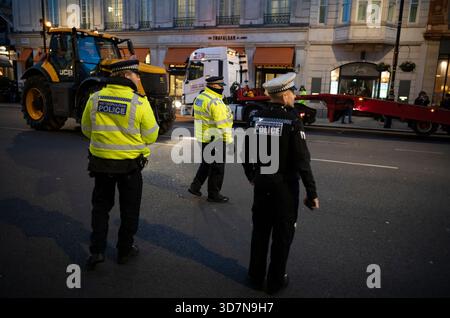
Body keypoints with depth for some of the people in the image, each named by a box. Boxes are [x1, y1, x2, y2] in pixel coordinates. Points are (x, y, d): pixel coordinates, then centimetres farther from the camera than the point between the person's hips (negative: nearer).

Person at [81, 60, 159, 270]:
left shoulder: (95, 99, -4)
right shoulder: (139, 103, -15)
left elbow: (86, 130, 6)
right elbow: (151, 136, -9)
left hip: (100, 162, 3)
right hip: (130, 165, -3)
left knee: (101, 206, 20)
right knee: (129, 209, 15)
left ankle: (97, 250, 18)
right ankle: (125, 250, 27)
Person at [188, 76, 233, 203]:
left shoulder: (200, 98, 10)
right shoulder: (215, 101, -20)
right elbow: (223, 122, -21)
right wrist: (228, 138, -15)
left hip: (203, 137, 10)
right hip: (215, 139, -9)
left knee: (206, 163, 23)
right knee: (217, 167, 3)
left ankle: (195, 186, 27)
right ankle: (213, 194, 13)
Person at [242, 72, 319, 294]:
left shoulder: (256, 119, -1)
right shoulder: (292, 122, -16)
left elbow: (247, 153, 5)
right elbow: (302, 162, -18)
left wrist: (251, 176, 21)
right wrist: (312, 193, -11)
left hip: (261, 182, 5)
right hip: (285, 185, -4)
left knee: (260, 230, 17)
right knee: (282, 234, 11)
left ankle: (256, 276, 30)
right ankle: (275, 281, 25)